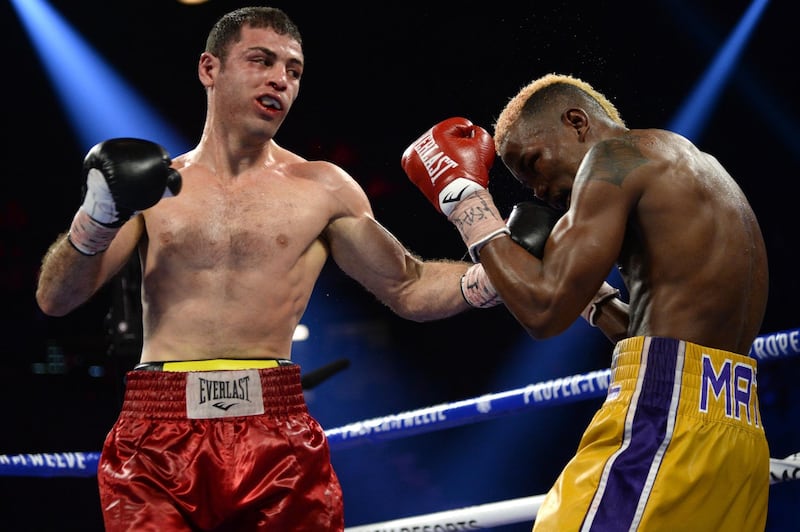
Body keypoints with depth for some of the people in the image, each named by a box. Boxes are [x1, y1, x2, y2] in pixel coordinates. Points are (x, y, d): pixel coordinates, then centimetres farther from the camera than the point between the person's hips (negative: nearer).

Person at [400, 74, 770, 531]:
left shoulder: (615, 154, 0)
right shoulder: (702, 176, 27)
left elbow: (546, 309, -9)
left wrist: (463, 195, 1)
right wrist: (594, 295, 26)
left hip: (664, 416, -9)